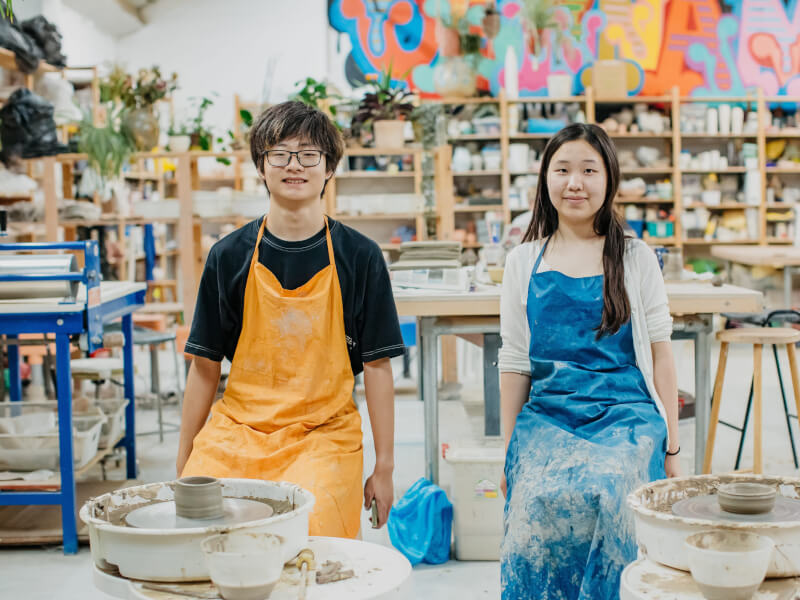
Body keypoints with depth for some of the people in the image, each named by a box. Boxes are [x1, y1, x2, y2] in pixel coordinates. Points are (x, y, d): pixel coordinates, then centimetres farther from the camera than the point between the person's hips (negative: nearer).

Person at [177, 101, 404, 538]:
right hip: (236, 433, 2)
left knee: (306, 532, -27)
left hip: (324, 437, -1)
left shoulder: (359, 256, 2)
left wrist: (384, 466, 4)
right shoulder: (229, 256, 5)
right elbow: (205, 366, 8)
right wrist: (185, 465, 10)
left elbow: (377, 366, 4)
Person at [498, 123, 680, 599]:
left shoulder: (636, 258, 9)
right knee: (539, 500, -29)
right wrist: (509, 451, 11)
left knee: (600, 492, -32)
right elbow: (515, 363, 13)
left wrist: (671, 446, 5)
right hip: (547, 416, 1)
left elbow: (659, 352, 8)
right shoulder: (524, 262, 11)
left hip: (624, 414, -1)